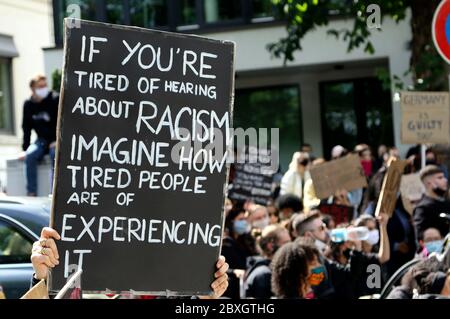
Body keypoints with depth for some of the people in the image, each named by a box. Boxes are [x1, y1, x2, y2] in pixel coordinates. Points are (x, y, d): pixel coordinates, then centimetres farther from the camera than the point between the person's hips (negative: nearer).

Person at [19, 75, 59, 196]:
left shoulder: (55, 100, -9)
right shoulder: (28, 105, 4)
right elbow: (26, 128, 9)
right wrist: (25, 149, 1)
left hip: (57, 141, -4)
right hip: (42, 140, 4)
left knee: (55, 154, -35)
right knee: (30, 155, -26)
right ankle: (31, 193, -23)